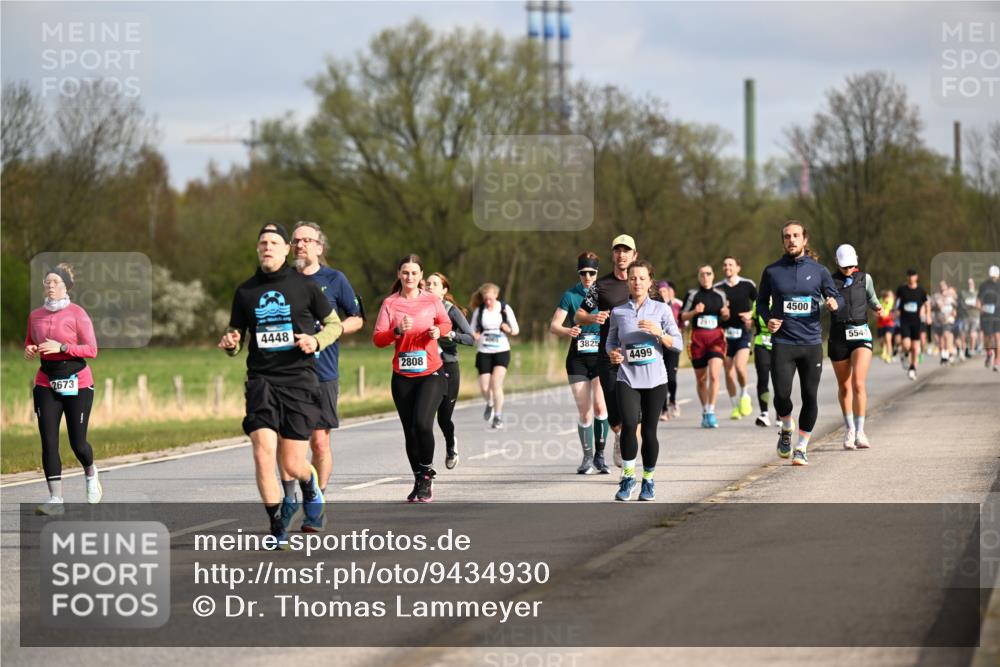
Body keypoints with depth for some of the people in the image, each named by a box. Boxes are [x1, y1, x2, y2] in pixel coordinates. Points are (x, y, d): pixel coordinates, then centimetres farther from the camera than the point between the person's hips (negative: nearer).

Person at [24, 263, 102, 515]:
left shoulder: (77, 314, -7)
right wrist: (29, 351, -2)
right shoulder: (35, 315, 7)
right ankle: (55, 499, -9)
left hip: (77, 383, -3)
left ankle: (90, 473, 36)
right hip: (46, 384, 3)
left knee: (77, 442, 2)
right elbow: (30, 342, 22)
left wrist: (61, 347, -23)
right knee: (48, 442, -8)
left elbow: (92, 350, -11)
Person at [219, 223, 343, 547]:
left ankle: (310, 485, 35)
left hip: (299, 379, -2)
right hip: (261, 380, 2)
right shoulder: (245, 292, 9)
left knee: (292, 465, -3)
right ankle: (277, 527, -3)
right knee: (263, 453, -15)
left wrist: (317, 340, -8)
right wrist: (230, 344, -5)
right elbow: (236, 338, 18)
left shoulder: (305, 286, 3)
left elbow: (335, 323, 12)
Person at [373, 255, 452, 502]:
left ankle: (427, 475, -2)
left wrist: (438, 331, -1)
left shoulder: (432, 301, 2)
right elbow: (378, 338, -5)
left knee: (422, 423, -20)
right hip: (402, 377, 2)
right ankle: (419, 481, 21)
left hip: (431, 374, -2)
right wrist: (397, 331, -22)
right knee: (410, 431, 5)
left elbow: (446, 323, 21)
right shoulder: (390, 303, 1)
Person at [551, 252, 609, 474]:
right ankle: (587, 457, 14)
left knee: (599, 405, -18)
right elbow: (554, 325, -2)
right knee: (584, 412, 0)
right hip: (577, 358, 1)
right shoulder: (571, 295, 2)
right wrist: (567, 331, -24)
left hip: (602, 356, -1)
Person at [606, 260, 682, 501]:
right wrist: (612, 353, -6)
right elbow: (611, 341, 16)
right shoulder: (618, 312, 6)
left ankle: (648, 480, 18)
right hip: (627, 379, 0)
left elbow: (677, 344, 1)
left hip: (655, 380, 0)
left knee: (649, 430, 2)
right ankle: (628, 476, -4)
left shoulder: (661, 310, 3)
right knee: (629, 425, -19)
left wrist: (658, 332, -16)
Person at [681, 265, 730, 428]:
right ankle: (704, 412, 24)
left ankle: (711, 412, -14)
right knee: (701, 379, 9)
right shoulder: (692, 294, 4)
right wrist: (694, 312, -14)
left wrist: (726, 313, -3)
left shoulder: (720, 295, 9)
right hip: (697, 338, 0)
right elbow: (683, 316, 4)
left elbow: (725, 317, 20)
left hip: (716, 337, 0)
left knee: (714, 375, -17)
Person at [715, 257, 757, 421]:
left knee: (740, 366, -21)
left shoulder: (748, 285, 1)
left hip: (743, 332, -2)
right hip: (725, 333, 3)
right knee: (729, 372, 2)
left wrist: (751, 314, -6)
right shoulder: (717, 288, 5)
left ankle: (744, 395, 5)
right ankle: (735, 407, 15)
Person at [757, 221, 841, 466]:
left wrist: (834, 303, -12)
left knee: (810, 397, 1)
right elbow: (762, 301, 15)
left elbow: (836, 296, 12)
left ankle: (802, 447, 17)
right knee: (781, 395, -14)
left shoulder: (818, 270, 5)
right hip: (782, 342, -1)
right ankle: (786, 428, 18)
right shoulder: (772, 271, 5)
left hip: (811, 343, 1)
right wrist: (768, 319, -4)